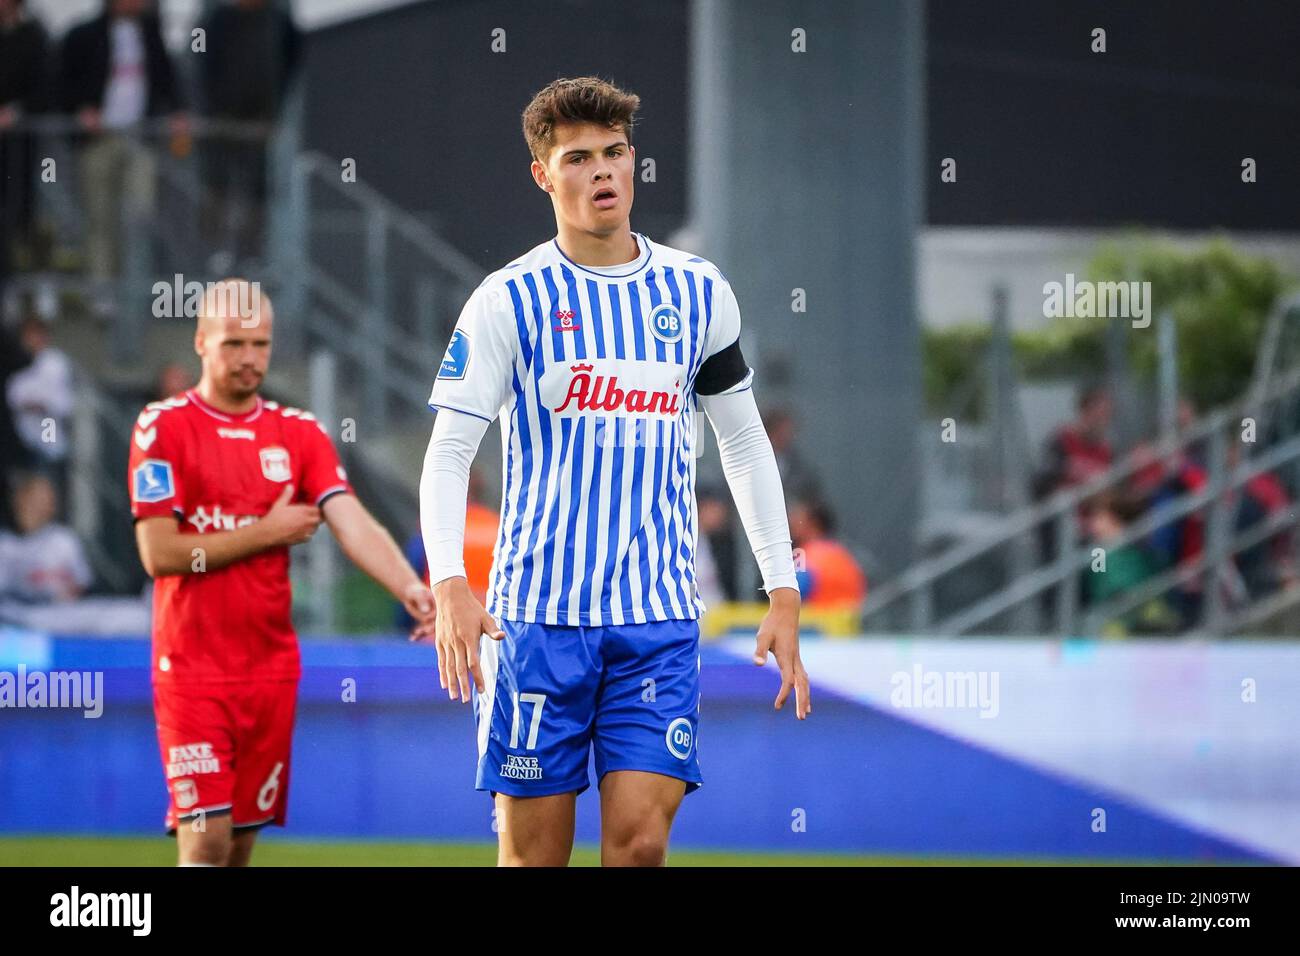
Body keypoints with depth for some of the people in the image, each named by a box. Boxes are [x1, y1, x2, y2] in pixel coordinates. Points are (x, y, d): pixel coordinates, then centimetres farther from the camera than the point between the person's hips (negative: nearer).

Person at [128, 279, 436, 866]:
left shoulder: (299, 433, 9)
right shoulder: (163, 428, -4)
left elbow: (352, 524, -5)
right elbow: (159, 554, -11)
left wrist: (410, 588, -24)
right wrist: (267, 532, -8)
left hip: (272, 665, 4)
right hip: (193, 667, -4)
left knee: (242, 840, 8)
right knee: (206, 839, -13)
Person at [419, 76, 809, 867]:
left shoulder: (699, 292, 8)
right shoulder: (510, 299, -2)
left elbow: (745, 443, 17)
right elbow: (449, 453, -6)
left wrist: (784, 594, 11)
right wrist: (450, 585, -22)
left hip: (659, 619, 2)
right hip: (537, 616, -2)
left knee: (640, 840, -11)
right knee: (534, 853, 0)